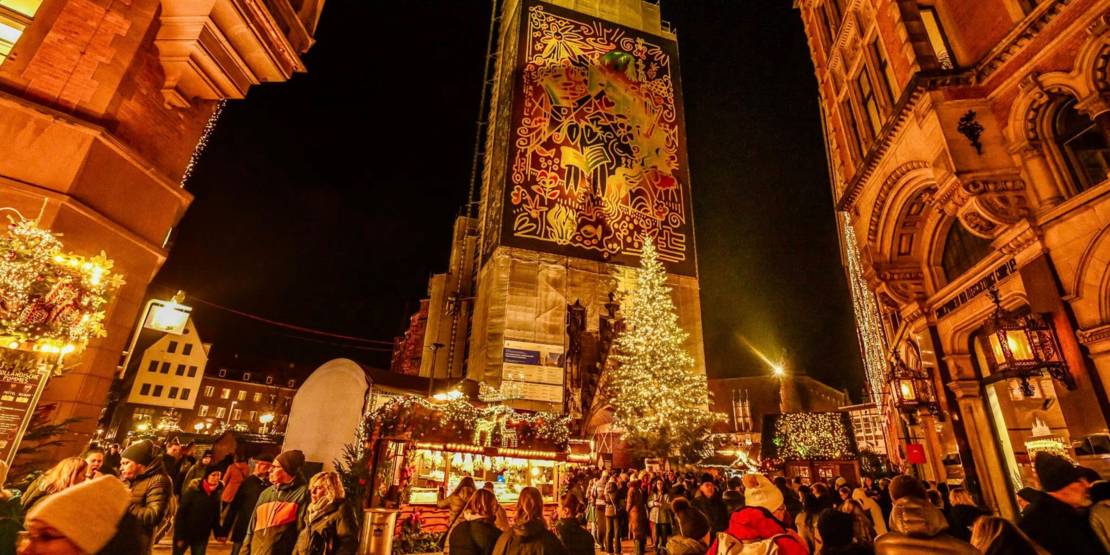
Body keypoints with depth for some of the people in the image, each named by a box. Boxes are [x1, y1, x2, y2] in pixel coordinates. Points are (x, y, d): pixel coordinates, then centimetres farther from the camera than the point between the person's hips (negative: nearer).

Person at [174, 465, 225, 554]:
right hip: (185, 534, -3)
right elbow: (181, 513, -13)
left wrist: (219, 533, -8)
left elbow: (215, 516, 2)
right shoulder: (193, 490, -16)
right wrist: (179, 536, -15)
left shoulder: (217, 493, -4)